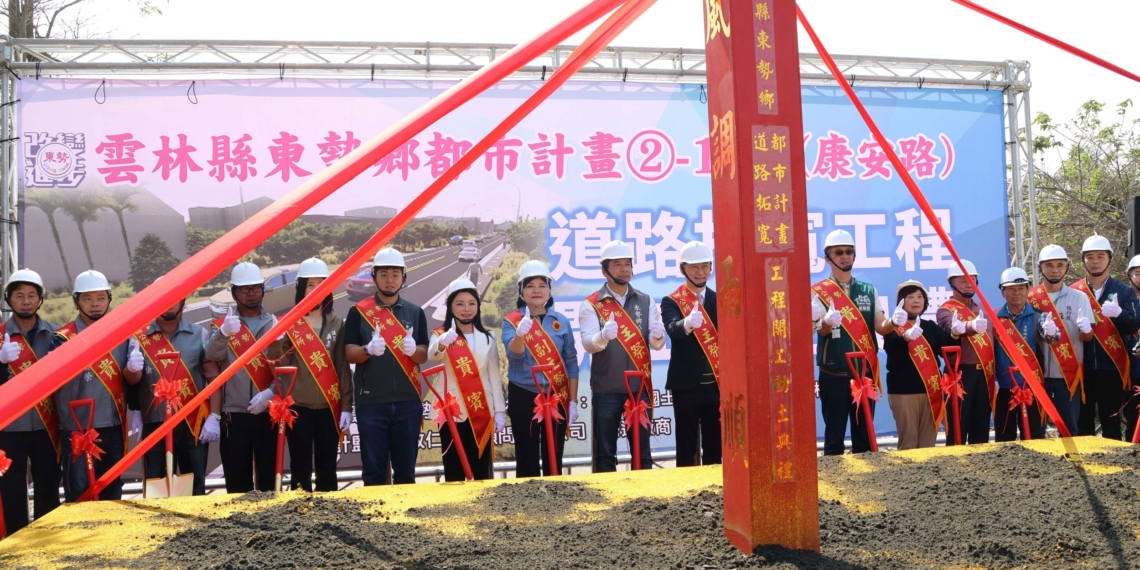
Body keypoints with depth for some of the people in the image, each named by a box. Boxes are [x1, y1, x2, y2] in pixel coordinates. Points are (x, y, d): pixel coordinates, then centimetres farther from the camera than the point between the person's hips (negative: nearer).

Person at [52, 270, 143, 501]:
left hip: (113, 426, 3)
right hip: (76, 428, -3)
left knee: (112, 490, 13)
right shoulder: (63, 337, -3)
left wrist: (133, 368, -20)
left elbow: (133, 379, 4)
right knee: (78, 493, -1)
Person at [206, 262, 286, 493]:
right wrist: (224, 334, -32)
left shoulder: (276, 324, 9)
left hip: (269, 413, 0)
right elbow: (212, 355, -12)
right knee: (237, 479, 4)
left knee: (269, 477, 4)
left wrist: (270, 392, -14)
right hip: (234, 414, 0)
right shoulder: (221, 324, 8)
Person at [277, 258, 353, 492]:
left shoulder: (336, 324, 6)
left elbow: (343, 366, 5)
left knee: (327, 468, 8)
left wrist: (346, 406, 1)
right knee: (301, 467, 4)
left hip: (329, 406, 2)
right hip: (298, 405, -1)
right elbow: (281, 366, -2)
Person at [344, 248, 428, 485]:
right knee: (373, 468, 3)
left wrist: (413, 350, -16)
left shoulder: (415, 312, 8)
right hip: (371, 402, -2)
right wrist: (368, 349, -22)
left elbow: (424, 356, 6)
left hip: (408, 401, 2)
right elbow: (350, 354, -1)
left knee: (406, 469, 8)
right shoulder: (359, 311, 2)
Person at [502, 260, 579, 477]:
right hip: (524, 397, -2)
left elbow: (571, 362, 6)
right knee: (527, 457, 4)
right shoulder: (511, 320, -2)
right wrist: (520, 334, -39)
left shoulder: (561, 321, 4)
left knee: (553, 458, 8)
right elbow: (514, 355, -18)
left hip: (557, 398, 2)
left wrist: (573, 401, 2)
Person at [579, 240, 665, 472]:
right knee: (605, 454, 4)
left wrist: (657, 335, -23)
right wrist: (603, 335, -37)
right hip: (606, 390, -2)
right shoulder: (591, 305, -1)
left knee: (642, 452, 10)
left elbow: (657, 344, 1)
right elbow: (588, 343, -15)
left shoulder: (646, 302, 8)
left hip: (640, 387, 3)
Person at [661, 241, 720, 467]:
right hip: (686, 386, -3)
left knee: (714, 447, 10)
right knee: (686, 447, 4)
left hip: (717, 385, 3)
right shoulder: (671, 302, -2)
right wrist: (687, 324, -44)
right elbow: (673, 329, -22)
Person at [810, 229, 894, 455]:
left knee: (864, 434, 10)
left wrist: (894, 322, -21)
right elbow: (821, 330, -14)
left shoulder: (869, 290, 10)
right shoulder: (819, 291, -2)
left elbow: (881, 327, 2)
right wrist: (827, 322, -38)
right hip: (833, 375, -4)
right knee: (834, 434, 1)